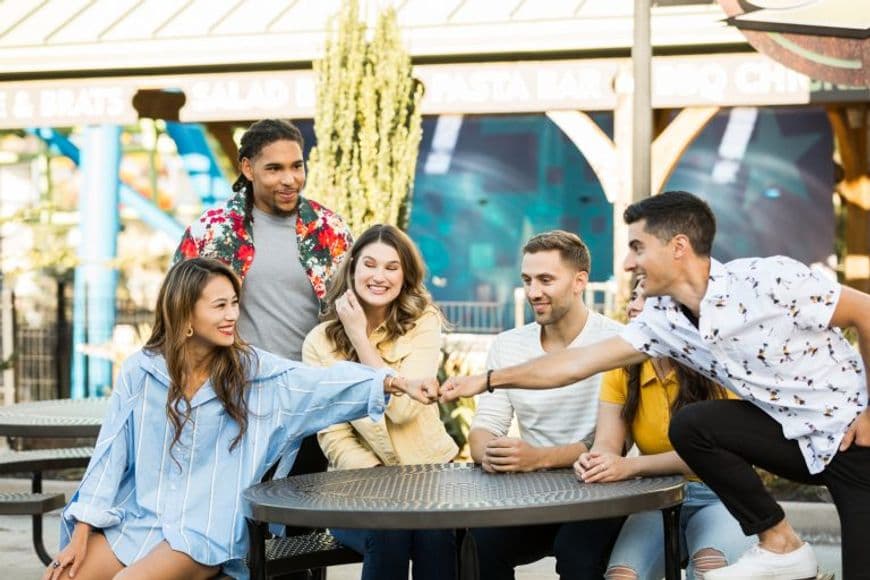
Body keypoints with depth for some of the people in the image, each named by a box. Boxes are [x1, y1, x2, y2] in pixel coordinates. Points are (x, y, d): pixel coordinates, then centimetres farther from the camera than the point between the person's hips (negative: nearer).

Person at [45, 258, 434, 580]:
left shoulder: (252, 370, -2)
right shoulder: (141, 371, 0)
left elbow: (325, 383, -15)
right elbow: (110, 454, 2)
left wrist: (390, 382, -31)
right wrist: (80, 534, -1)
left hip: (206, 529, -2)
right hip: (135, 518, 3)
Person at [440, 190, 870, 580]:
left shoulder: (770, 279, -24)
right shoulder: (664, 320, -5)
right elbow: (578, 363, 0)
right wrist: (485, 381, 0)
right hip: (800, 436, 6)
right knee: (690, 426, -13)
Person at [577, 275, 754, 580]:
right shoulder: (622, 370, 2)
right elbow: (607, 443, -7)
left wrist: (631, 466, -33)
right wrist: (594, 460, -33)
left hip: (718, 498, -3)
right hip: (657, 501, 3)